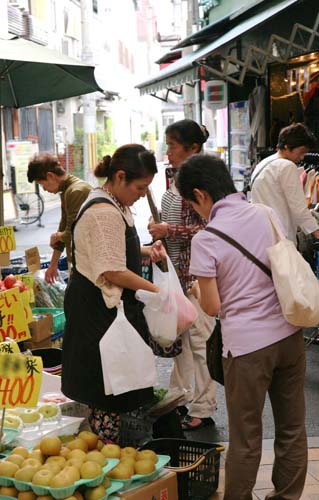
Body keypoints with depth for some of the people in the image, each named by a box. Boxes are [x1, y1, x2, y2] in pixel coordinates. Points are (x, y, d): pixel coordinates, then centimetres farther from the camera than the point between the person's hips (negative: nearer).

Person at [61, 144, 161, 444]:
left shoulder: (115, 205, 13)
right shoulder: (104, 212, -21)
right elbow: (113, 272, -24)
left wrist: (145, 252, 10)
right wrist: (155, 290, -18)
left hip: (104, 305, 11)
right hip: (99, 308, -11)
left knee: (103, 392, 17)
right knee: (108, 389, -3)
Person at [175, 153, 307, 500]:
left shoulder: (205, 240, -13)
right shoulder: (267, 214, 2)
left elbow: (212, 307, -10)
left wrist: (197, 289, 11)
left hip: (247, 344, -5)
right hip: (289, 335, 6)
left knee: (245, 439, 9)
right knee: (292, 428, 16)